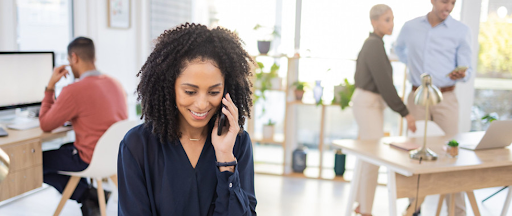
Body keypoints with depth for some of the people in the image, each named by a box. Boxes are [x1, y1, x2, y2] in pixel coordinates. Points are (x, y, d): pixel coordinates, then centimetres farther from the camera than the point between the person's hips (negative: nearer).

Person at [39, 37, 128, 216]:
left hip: (93, 160, -8)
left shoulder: (74, 91, -20)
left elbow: (45, 125, -7)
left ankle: (86, 195, 3)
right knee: (65, 148, 31)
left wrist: (50, 86, -3)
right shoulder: (115, 83, 4)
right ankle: (88, 196, 20)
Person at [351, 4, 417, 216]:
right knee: (373, 159, -5)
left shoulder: (370, 43, 12)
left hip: (365, 101, 10)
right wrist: (405, 113, -19)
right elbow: (385, 84, -22)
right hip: (369, 105, -10)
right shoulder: (376, 46, -19)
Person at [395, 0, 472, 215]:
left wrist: (460, 74, -22)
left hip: (445, 98, -2)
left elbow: (466, 69, 0)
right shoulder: (410, 27, 7)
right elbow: (399, 47, 30)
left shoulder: (461, 30, 0)